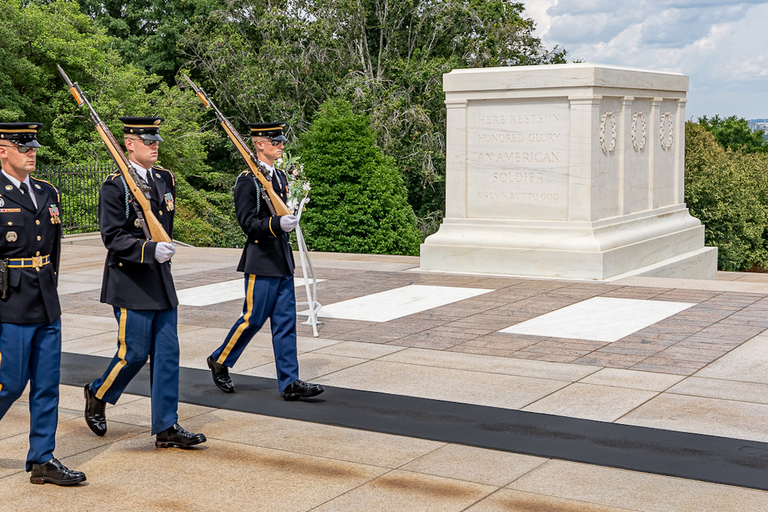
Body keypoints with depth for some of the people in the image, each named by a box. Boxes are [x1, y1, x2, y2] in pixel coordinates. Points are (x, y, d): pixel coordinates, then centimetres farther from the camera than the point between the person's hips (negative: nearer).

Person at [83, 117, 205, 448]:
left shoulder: (165, 179, 10)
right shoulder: (115, 186, -11)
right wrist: (150, 250, -27)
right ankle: (98, 395, 27)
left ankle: (167, 428, 9)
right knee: (134, 353, -2)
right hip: (130, 283, -7)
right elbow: (113, 238, -16)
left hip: (161, 283, 7)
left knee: (167, 354, 4)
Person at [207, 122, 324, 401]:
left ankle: (289, 383, 6)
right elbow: (248, 223, -18)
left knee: (285, 322, 5)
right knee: (253, 319, 1)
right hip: (261, 261, -8)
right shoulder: (247, 181, -11)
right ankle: (220, 361, 23)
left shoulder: (280, 176, 14)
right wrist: (277, 223, -30)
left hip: (283, 260, 8)